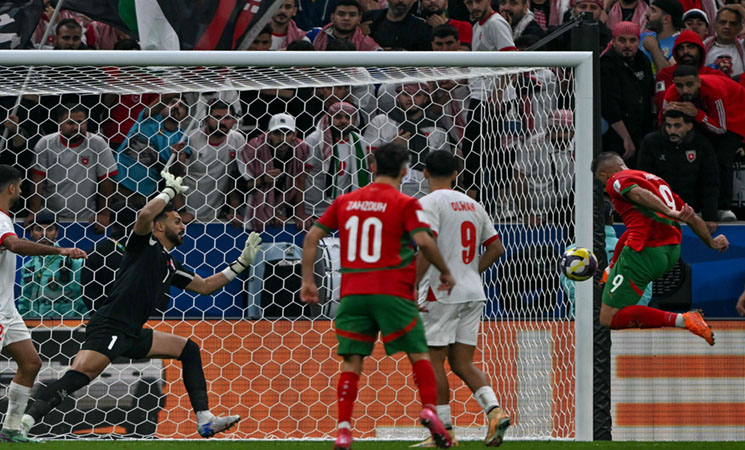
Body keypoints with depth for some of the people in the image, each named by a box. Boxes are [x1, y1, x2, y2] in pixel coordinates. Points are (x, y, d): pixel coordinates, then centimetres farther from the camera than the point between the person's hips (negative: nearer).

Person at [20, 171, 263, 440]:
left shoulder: (171, 266, 23)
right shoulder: (145, 244, 1)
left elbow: (205, 286, 31)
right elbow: (145, 215, -21)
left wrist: (241, 263, 28)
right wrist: (171, 191, -7)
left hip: (133, 335, 9)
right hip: (108, 328, -9)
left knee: (189, 349, 14)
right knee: (76, 378, -27)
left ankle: (205, 422, 10)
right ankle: (20, 425, -33)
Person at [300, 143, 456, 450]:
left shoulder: (345, 202, 12)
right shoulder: (405, 204, -2)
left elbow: (312, 237, 10)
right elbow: (423, 241, -14)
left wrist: (308, 280, 14)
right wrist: (445, 273, 0)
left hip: (352, 292, 3)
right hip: (392, 292, -3)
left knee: (352, 361, 5)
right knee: (418, 353, 7)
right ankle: (429, 409, -12)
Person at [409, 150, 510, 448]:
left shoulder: (429, 204, -7)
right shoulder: (473, 205, 15)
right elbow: (496, 248, 16)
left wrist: (413, 286, -17)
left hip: (440, 292, -7)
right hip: (473, 294, 7)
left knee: (433, 361, 1)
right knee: (462, 363, 9)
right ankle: (494, 410, -11)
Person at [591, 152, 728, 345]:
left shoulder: (616, 180, 4)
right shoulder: (656, 179, 25)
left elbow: (638, 193, -18)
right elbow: (693, 219, 26)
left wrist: (670, 212, -32)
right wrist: (711, 243, 39)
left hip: (644, 251, -8)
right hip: (673, 252, 8)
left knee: (608, 320, -6)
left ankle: (681, 320, -18)